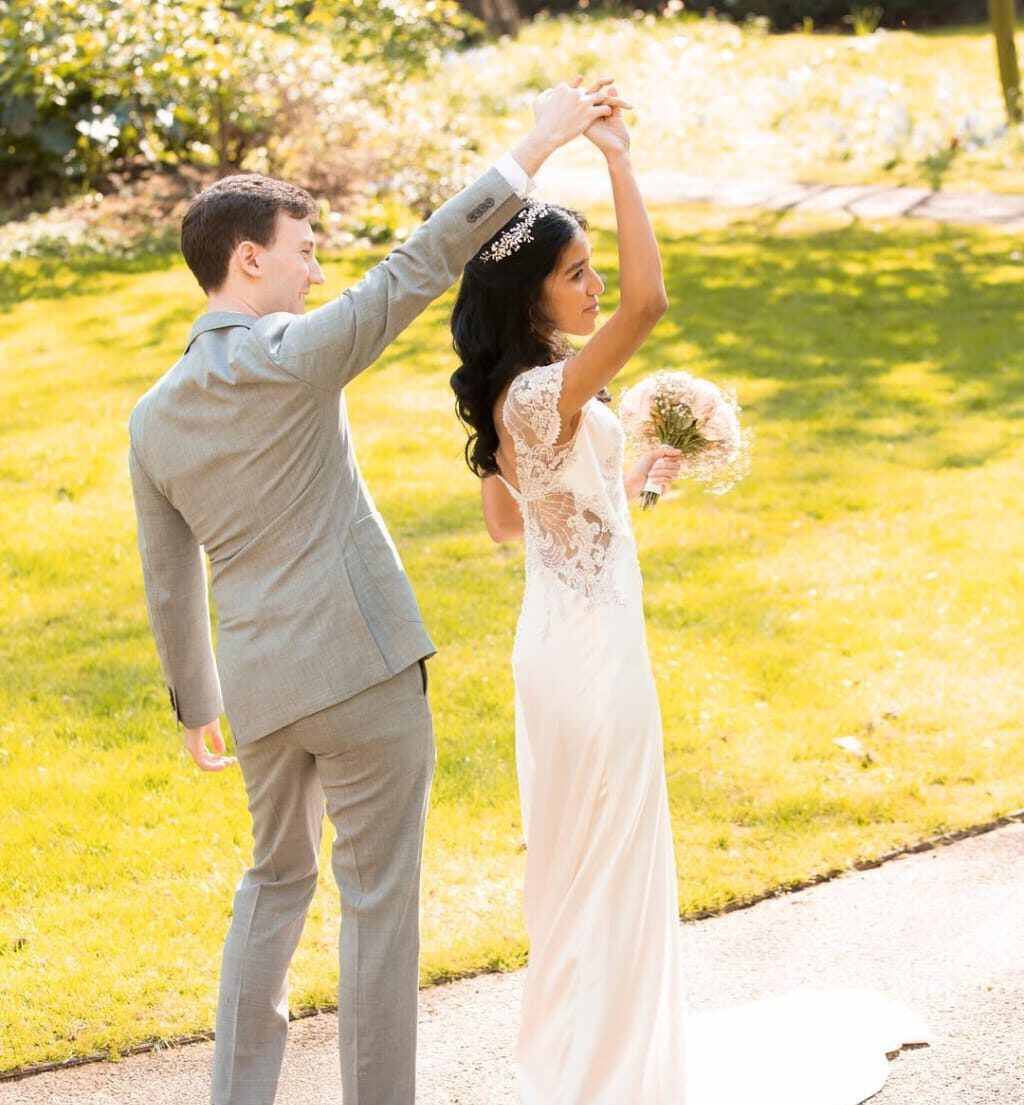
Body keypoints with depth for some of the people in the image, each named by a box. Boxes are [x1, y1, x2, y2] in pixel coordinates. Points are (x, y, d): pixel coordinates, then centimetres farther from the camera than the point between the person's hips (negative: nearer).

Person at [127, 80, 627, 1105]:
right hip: (365, 669, -6)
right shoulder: (289, 359, -13)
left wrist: (196, 706, 24)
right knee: (379, 899, 5)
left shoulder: (153, 417, 6)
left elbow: (169, 584, 13)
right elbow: (421, 264, -15)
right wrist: (535, 144, -9)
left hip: (260, 689, 6)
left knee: (277, 882, 22)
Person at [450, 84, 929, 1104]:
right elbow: (647, 301, -41)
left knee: (581, 854, 22)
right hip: (594, 646, -9)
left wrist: (624, 484, 16)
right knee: (608, 856, 5)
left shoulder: (504, 397, 3)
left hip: (557, 639, 9)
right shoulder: (546, 394, -26)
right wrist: (617, 161, -35)